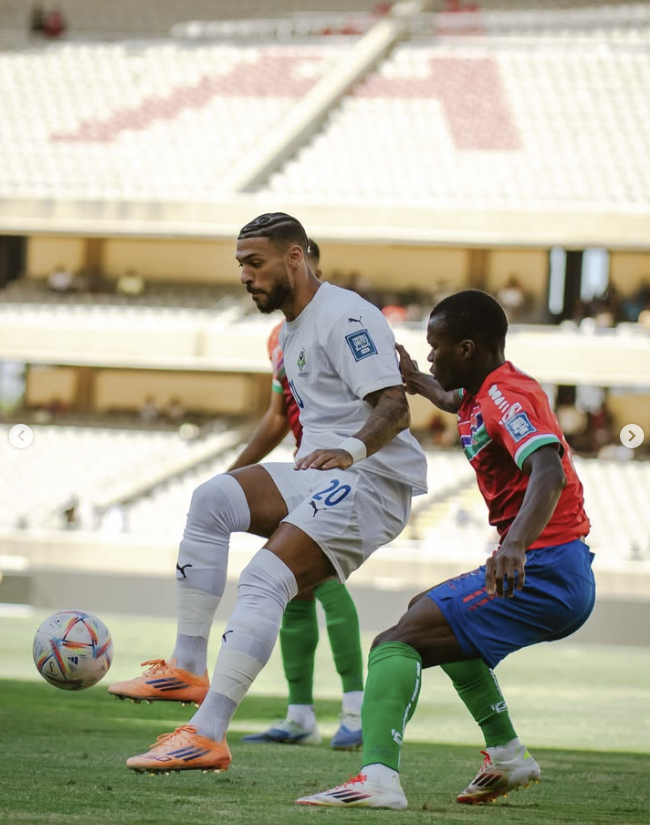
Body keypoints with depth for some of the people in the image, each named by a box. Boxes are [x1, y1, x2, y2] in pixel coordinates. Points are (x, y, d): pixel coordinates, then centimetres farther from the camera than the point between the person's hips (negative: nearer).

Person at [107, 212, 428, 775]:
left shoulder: (344, 317, -11)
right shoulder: (292, 333, 21)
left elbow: (394, 409, -21)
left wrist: (351, 450, -37)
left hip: (373, 479, -9)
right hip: (323, 479, 9)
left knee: (263, 580, -24)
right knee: (213, 499, -11)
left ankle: (208, 735, -34)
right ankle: (188, 669, -11)